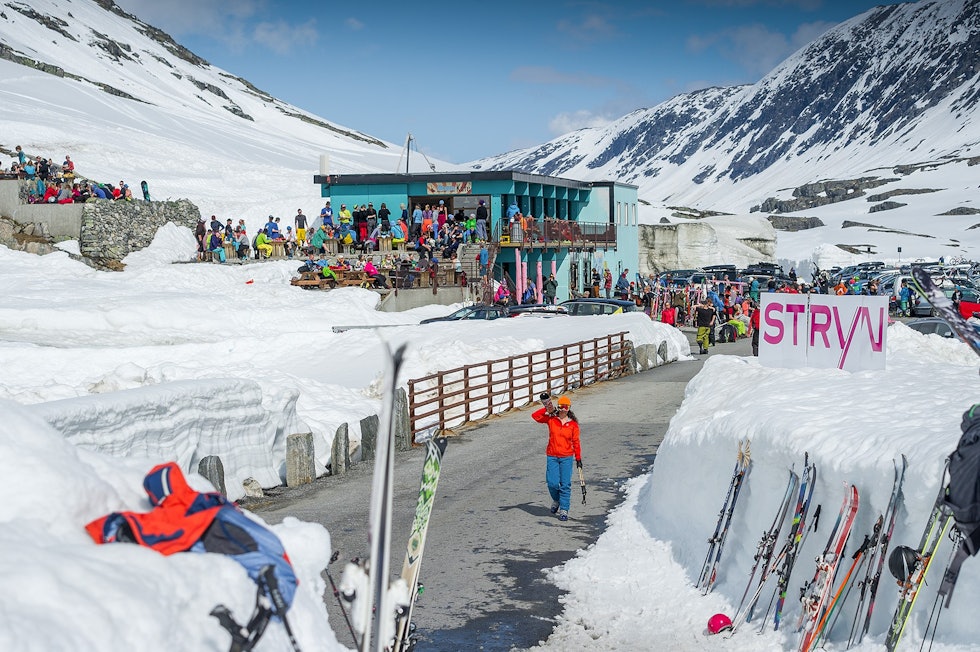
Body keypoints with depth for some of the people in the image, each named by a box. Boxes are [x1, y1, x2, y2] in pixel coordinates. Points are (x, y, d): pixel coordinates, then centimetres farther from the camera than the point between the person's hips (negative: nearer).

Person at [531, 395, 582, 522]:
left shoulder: (573, 424, 2)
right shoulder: (551, 419, 2)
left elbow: (576, 442, 6)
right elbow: (535, 416, -3)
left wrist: (578, 458, 6)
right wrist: (547, 410, -12)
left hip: (567, 457, 0)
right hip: (552, 456, 0)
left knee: (565, 484, -3)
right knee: (552, 483, -6)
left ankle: (564, 510, 6)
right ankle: (556, 500, 26)